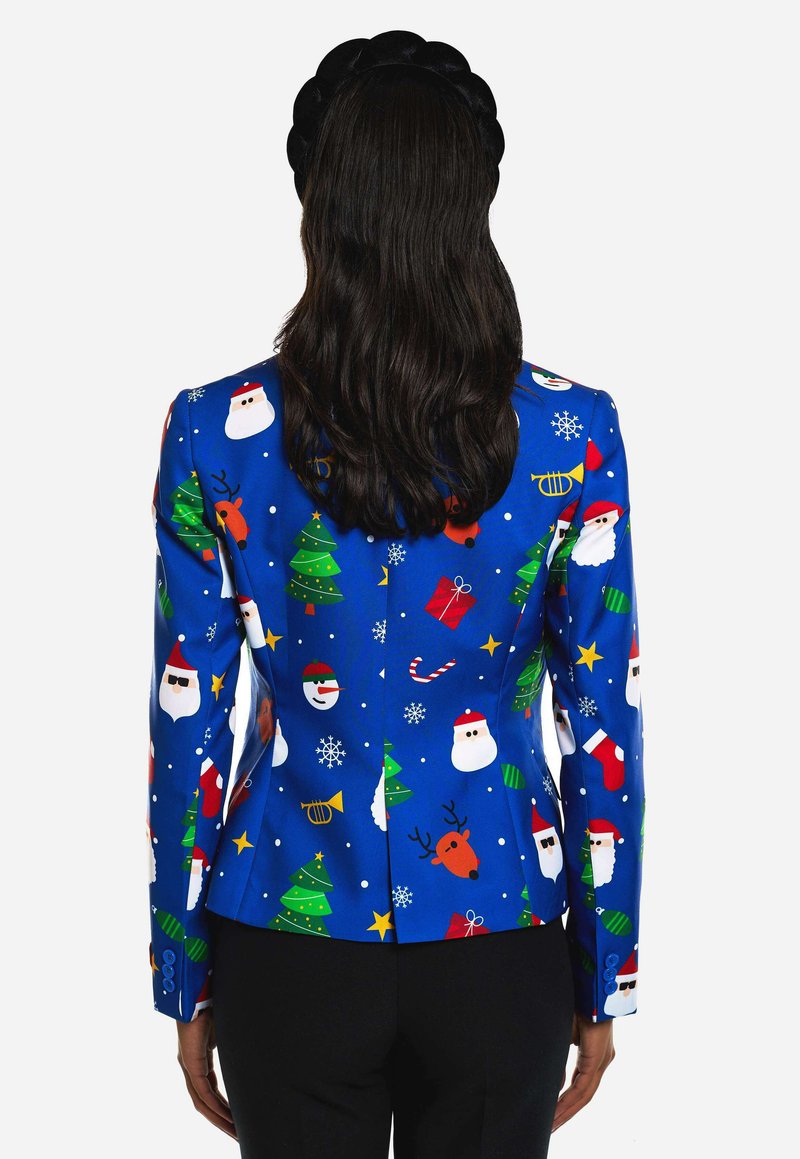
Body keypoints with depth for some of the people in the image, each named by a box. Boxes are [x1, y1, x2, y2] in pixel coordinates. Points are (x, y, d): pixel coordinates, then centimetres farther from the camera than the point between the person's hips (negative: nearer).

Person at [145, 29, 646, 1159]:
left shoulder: (213, 434, -12)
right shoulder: (571, 432, -12)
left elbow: (188, 735, -7)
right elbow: (605, 727, -6)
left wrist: (187, 987, 5)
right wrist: (604, 983, 6)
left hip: (291, 948, 0)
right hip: (499, 944, 1)